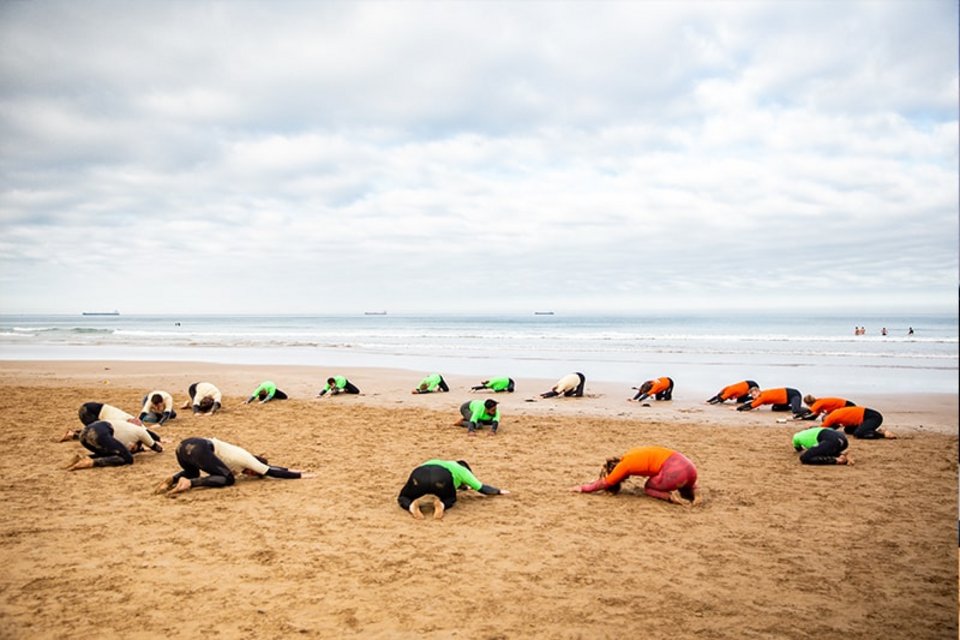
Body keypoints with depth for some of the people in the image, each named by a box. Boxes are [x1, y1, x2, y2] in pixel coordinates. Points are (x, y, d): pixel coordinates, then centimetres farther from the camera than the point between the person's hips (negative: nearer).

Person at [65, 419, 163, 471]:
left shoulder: (128, 427, 35)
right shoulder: (140, 431, 17)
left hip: (85, 432, 9)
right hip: (99, 433, -9)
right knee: (127, 459, -1)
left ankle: (83, 458, 5)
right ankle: (91, 462, -19)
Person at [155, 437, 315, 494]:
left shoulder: (244, 457, 28)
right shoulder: (249, 461, 6)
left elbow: (267, 466, 39)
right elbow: (272, 472, 5)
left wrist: (289, 470, 42)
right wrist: (301, 475, 9)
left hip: (186, 445, 10)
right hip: (199, 449, -10)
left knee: (192, 473, 39)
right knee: (228, 478, -1)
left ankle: (172, 480, 7)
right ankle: (189, 483, -18)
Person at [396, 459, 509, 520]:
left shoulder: (448, 464, 47)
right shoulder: (463, 471, 34)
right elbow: (482, 488, 39)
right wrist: (499, 491, 56)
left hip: (419, 474, 3)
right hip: (442, 476, -2)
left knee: (403, 498, 28)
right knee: (450, 499, 31)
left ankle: (412, 505, -9)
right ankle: (441, 504, -5)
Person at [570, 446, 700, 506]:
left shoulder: (624, 465, -1)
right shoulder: (630, 457, 22)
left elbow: (604, 483, 10)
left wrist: (583, 488, 23)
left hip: (674, 471, -7)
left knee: (648, 488, 19)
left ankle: (670, 496, -7)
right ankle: (691, 490, 9)